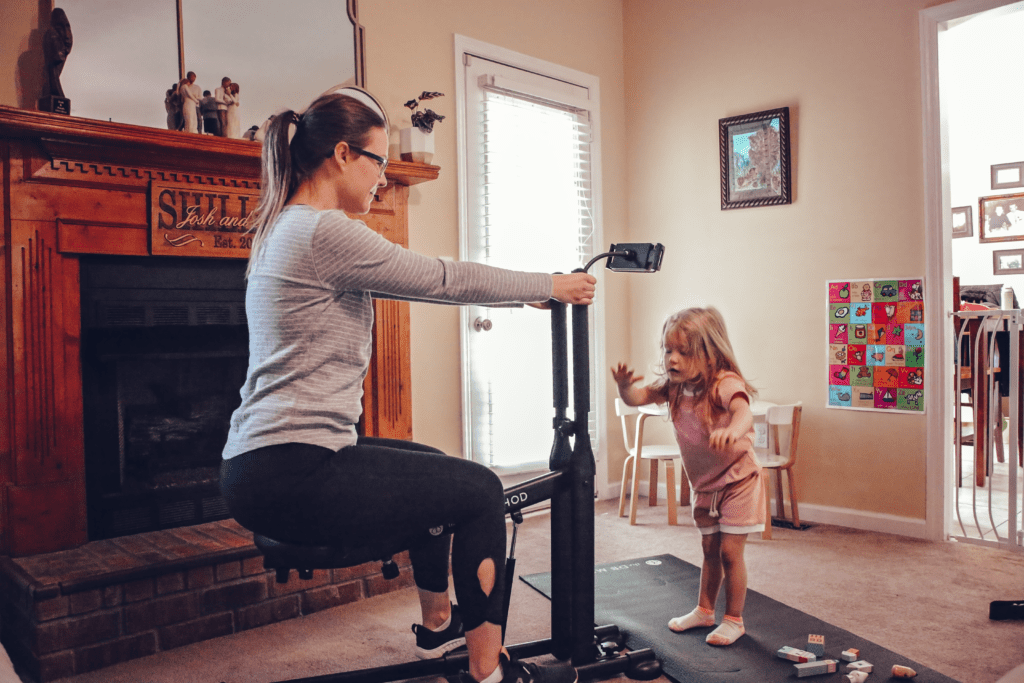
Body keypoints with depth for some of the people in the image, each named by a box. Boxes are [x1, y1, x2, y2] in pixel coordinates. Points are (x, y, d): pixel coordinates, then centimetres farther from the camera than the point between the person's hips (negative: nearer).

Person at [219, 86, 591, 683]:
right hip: (290, 480, -11)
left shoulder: (289, 229, 17)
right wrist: (549, 286, 3)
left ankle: (439, 622, 41)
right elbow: (443, 279, -11)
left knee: (434, 468, 27)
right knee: (481, 489, 0)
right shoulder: (325, 232, -16)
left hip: (264, 468, 11)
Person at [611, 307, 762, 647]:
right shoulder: (673, 386, -6)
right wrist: (624, 386, -35)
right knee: (710, 550, 19)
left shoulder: (725, 384, -28)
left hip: (737, 481, -6)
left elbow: (743, 411, -47)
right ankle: (704, 610, 33)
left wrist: (732, 430, -71)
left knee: (730, 552, -2)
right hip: (704, 484, 7)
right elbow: (638, 397, -10)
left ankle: (734, 620, 15)